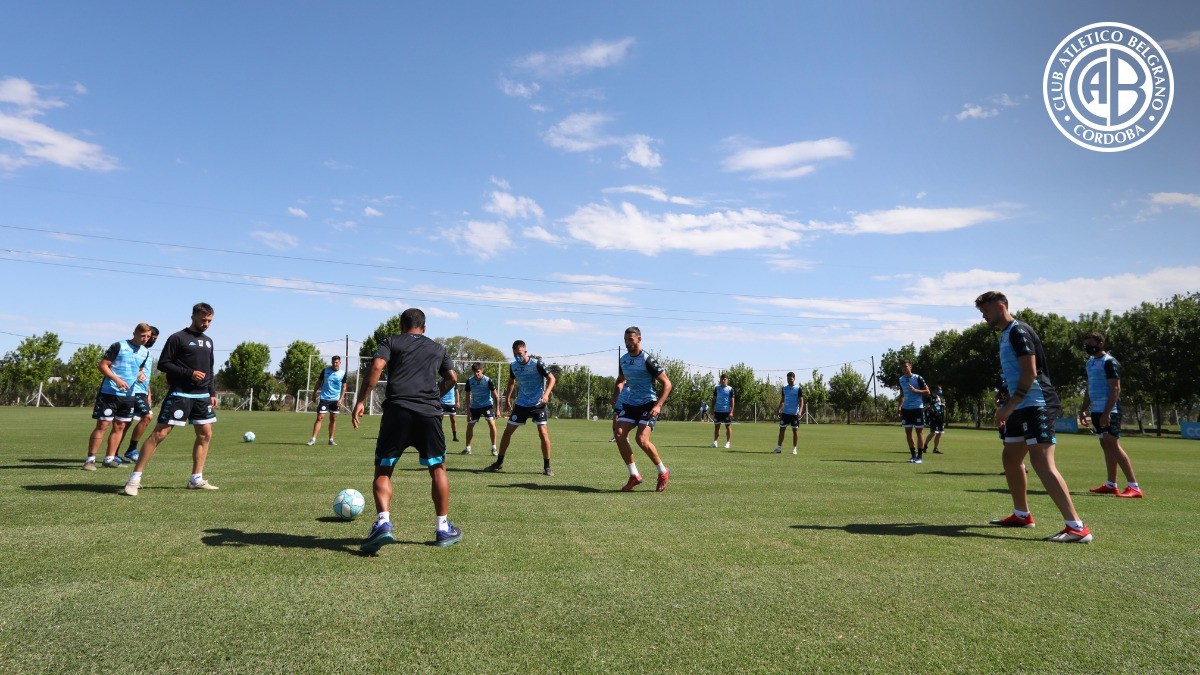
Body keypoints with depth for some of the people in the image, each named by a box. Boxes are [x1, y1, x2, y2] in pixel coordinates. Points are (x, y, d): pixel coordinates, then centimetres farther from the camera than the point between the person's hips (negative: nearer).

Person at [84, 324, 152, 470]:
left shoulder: (145, 352, 12)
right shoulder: (118, 346, -7)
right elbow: (102, 365, -8)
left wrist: (141, 374, 3)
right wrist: (117, 379, -21)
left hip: (129, 395, 6)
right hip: (109, 392, -6)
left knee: (119, 426, 8)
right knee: (102, 425, -5)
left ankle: (109, 459, 16)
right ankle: (90, 459, 1)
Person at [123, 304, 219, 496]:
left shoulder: (208, 341, 16)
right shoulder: (178, 338, -5)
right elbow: (163, 364, -8)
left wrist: (212, 393, 14)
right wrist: (189, 374, -17)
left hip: (202, 396, 7)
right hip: (179, 395, -7)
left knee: (205, 435, 6)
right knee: (159, 434, -9)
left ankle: (196, 479, 13)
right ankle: (134, 479, -3)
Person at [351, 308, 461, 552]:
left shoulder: (391, 342, 15)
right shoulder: (437, 348, 23)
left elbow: (376, 367, -2)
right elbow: (452, 378, 21)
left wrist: (360, 401, -2)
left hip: (397, 410, -1)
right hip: (429, 413, 2)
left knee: (383, 470, 9)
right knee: (438, 469, 15)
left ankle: (383, 522, -12)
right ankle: (443, 528, 18)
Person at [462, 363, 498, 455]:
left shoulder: (488, 380, -18)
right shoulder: (469, 381, -10)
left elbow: (495, 395, -10)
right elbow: (468, 396, 0)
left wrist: (497, 409, -11)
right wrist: (468, 411, -4)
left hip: (487, 404, -3)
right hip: (474, 406, 3)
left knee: (491, 424, -19)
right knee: (469, 425, 4)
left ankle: (494, 448, -10)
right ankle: (468, 448, 20)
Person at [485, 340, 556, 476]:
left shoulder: (536, 364, -16)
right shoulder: (513, 366, 1)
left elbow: (551, 378, -12)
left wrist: (546, 394, -27)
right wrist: (507, 398, 17)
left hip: (538, 404, -5)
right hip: (521, 403, 5)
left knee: (543, 433, -14)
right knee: (507, 431, 4)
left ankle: (547, 466, 0)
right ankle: (499, 462, 19)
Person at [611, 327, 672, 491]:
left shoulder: (647, 360, -14)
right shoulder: (624, 360, 8)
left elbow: (667, 384, -13)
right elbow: (620, 381, 26)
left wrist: (658, 405, -23)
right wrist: (615, 397, 9)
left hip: (648, 404, -7)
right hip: (630, 403, 7)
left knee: (641, 439, -20)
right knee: (620, 435, -11)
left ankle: (663, 473, 5)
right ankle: (634, 476, 1)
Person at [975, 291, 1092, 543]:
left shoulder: (1018, 331, -11)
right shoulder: (1005, 335, 19)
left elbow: (1030, 373, -19)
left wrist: (1008, 407, -20)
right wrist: (1008, 409, 20)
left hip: (1036, 406, -11)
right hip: (1022, 408, 11)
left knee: (1041, 462, -17)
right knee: (1011, 458, 15)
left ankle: (1077, 527, -17)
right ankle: (1022, 515, 27)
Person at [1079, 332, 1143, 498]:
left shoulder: (1109, 362, -10)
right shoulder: (1090, 363, 16)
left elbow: (1115, 389, -17)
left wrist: (1107, 413, -23)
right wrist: (1083, 409, 17)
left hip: (1109, 411, -9)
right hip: (1096, 410, 9)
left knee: (1113, 446, -13)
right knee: (1106, 446, 11)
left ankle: (1134, 487, -11)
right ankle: (1111, 485, 17)